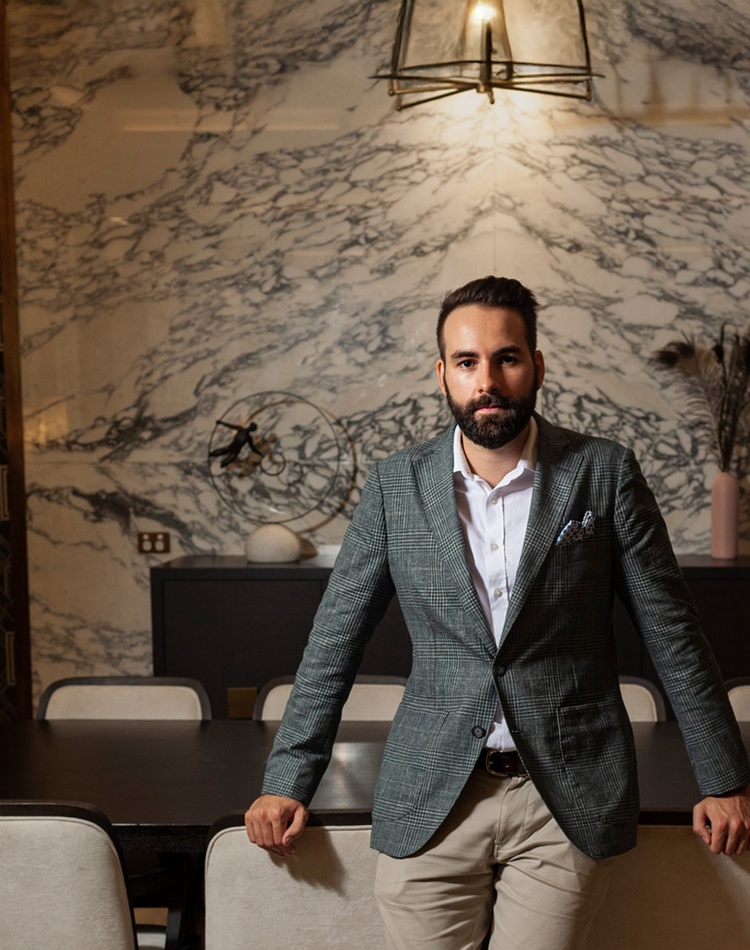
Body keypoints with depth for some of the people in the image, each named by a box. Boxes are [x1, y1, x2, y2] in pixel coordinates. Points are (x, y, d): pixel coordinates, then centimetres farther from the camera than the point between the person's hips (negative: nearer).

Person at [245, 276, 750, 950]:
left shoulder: (604, 474, -2)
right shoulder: (396, 485, 2)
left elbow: (672, 634, 3)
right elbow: (336, 641, 6)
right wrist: (288, 781, 3)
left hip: (569, 799, -1)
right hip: (429, 802, 1)